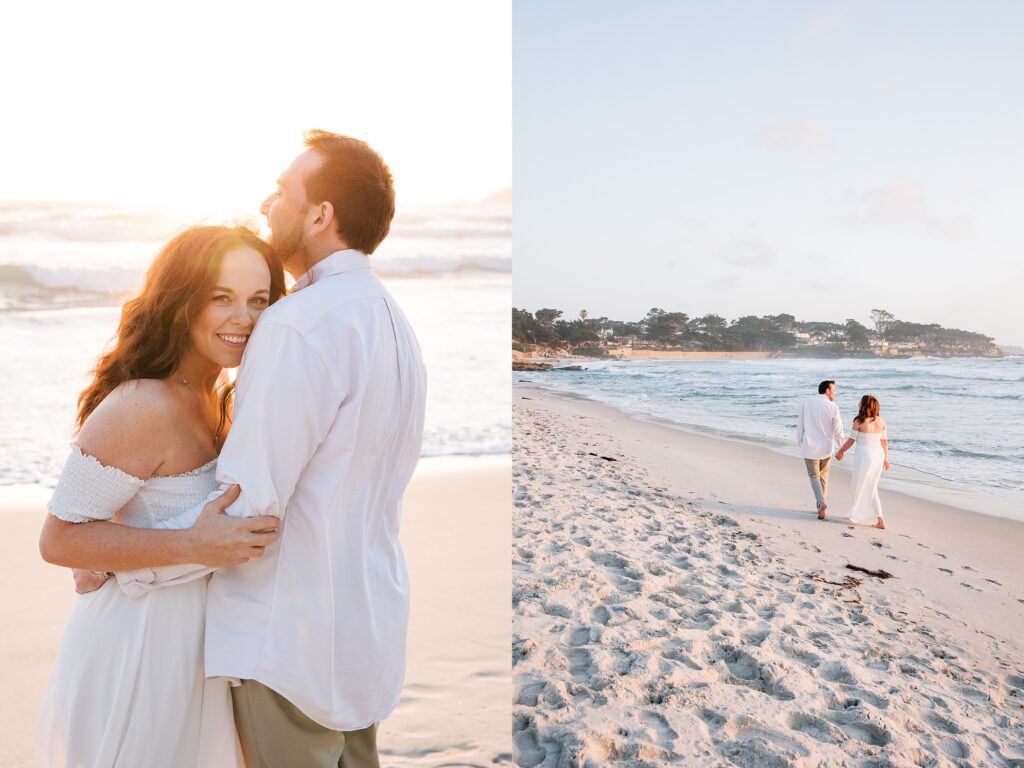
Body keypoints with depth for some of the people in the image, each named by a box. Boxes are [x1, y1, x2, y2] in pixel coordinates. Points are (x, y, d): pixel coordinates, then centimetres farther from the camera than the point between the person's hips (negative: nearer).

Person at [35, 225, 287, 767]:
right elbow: (60, 540, -23)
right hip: (138, 646, -9)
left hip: (190, 641, 9)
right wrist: (193, 547, -30)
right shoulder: (140, 408, -25)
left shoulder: (211, 396, 3)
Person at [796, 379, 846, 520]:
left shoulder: (806, 402, -7)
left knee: (814, 476, 9)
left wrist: (800, 442, 11)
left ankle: (822, 502, -14)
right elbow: (838, 430, -8)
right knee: (823, 477, 18)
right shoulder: (833, 407, -10)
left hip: (809, 447, 0)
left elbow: (800, 425, -1)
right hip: (826, 447, 0)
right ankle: (821, 506, 22)